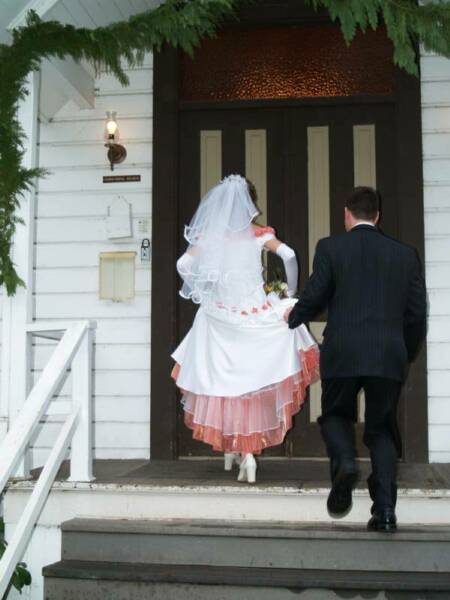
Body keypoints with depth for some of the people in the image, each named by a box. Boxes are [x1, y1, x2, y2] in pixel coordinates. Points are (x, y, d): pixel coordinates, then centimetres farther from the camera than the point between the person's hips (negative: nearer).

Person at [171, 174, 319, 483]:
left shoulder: (209, 235, 1)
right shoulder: (257, 234, -1)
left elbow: (183, 264, -8)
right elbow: (289, 255, -12)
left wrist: (199, 292, 7)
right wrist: (291, 292, 1)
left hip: (220, 316, 1)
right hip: (256, 315, -1)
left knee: (226, 379, 11)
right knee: (254, 379, 12)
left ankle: (234, 448, 10)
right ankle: (248, 451, 12)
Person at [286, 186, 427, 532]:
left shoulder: (331, 247, 2)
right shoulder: (406, 254, 10)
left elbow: (314, 298, -3)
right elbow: (417, 313, 8)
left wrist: (294, 317, 19)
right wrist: (407, 355, 21)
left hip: (343, 354, -2)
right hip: (390, 357, 2)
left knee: (336, 416, 20)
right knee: (381, 429, 13)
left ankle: (344, 462, -9)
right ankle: (385, 511, 3)